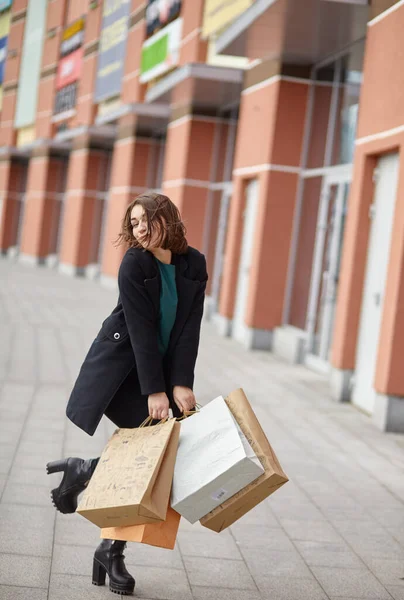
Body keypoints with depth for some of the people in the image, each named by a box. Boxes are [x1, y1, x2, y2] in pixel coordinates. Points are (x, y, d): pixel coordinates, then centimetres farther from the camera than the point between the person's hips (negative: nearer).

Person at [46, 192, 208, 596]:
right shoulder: (134, 264, -13)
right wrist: (153, 391, -21)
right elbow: (141, 330, -18)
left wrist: (181, 384, -14)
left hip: (166, 369, 5)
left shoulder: (193, 265, -2)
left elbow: (189, 329, -5)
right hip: (121, 364, -4)